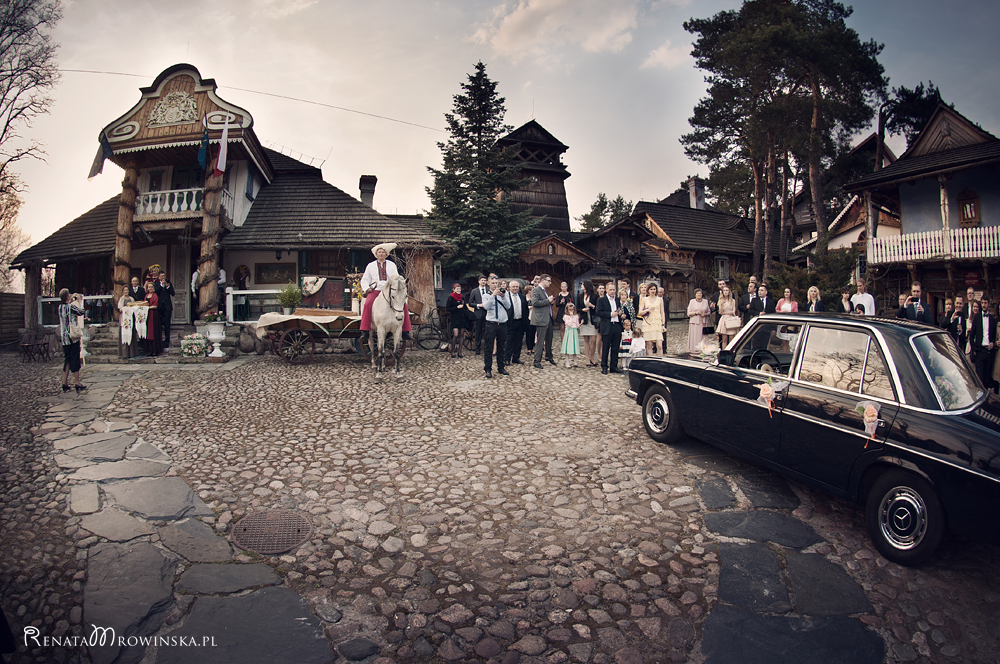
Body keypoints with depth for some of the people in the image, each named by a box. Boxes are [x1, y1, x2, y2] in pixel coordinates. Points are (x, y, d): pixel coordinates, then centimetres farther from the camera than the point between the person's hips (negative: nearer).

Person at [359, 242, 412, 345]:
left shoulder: (392, 265, 18)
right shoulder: (371, 266, 17)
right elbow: (364, 280, 17)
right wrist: (367, 289, -4)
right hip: (375, 290, -1)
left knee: (404, 305, -21)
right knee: (367, 304, -31)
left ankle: (405, 331, -15)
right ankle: (365, 331, -32)